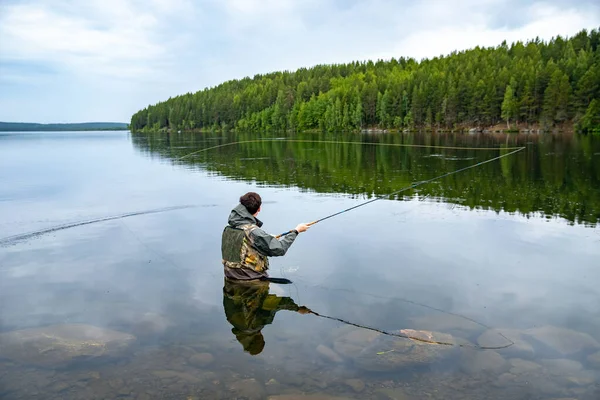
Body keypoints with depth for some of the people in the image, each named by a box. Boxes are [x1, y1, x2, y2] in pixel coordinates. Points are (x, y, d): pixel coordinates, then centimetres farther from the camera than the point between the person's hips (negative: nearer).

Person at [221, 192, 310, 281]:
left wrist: (268, 238, 22)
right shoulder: (253, 232, -23)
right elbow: (279, 249, -17)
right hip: (250, 279, -8)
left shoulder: (228, 228, 0)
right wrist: (296, 231, -5)